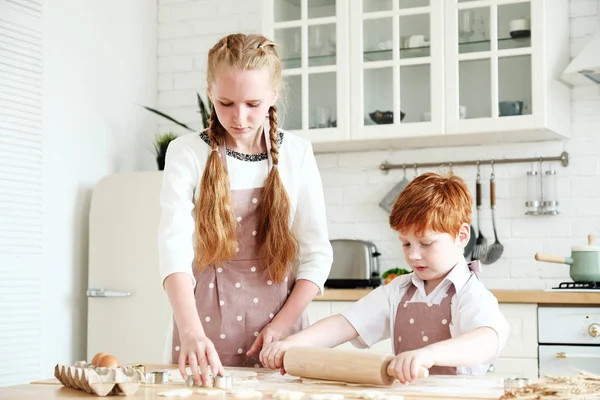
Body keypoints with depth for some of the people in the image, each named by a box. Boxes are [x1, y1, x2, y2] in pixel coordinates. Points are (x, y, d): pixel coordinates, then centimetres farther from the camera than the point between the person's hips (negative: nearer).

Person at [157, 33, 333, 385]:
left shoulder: (297, 154, 1)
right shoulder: (187, 154, -4)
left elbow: (316, 252, 1)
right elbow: (175, 245, -17)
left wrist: (283, 324, -11)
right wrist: (190, 331, -30)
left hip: (280, 321, 1)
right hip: (207, 329, -1)